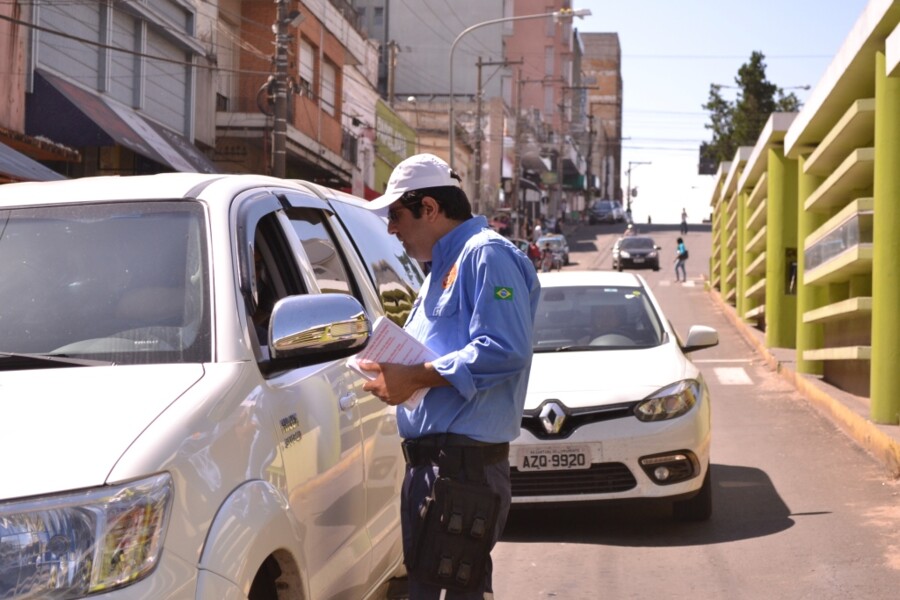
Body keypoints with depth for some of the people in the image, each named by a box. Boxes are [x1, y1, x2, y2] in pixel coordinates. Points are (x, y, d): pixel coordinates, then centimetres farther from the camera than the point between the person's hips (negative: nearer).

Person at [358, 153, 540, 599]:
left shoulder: (487, 256, -11)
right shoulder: (443, 266, 22)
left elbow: (505, 351, -23)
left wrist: (415, 377, -21)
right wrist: (396, 373, 9)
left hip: (465, 463, -11)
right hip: (429, 459, 11)